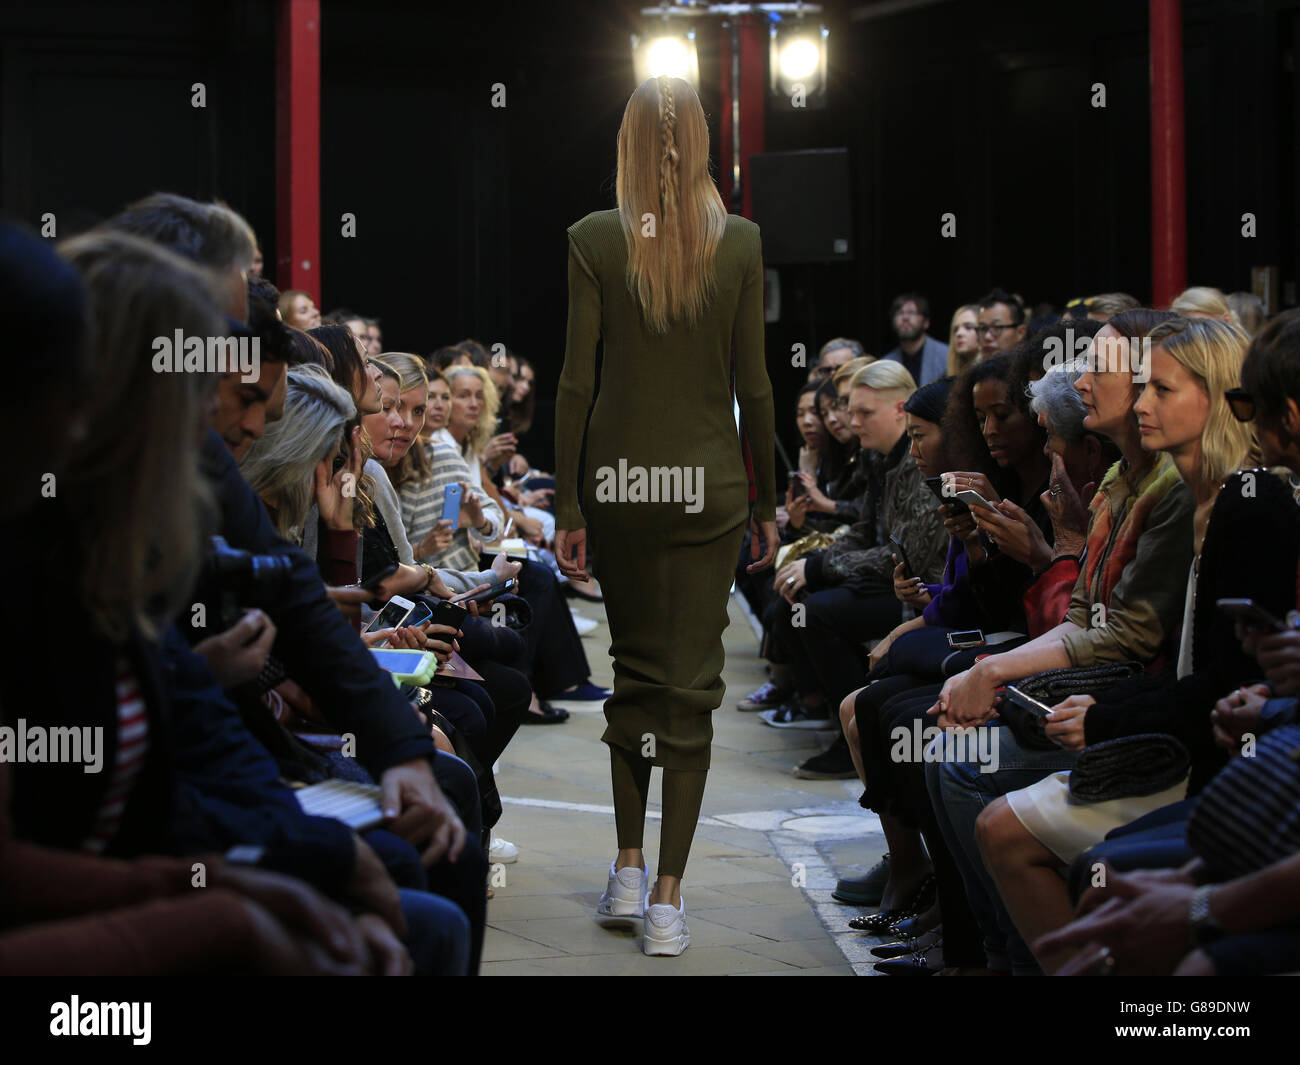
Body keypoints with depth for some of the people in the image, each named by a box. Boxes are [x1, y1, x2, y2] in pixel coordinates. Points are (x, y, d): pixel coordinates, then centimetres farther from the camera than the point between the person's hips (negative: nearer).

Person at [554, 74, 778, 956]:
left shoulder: (594, 240, -5)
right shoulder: (742, 242, -4)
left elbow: (577, 382, -5)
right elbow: (754, 385, -2)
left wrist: (568, 506, 1)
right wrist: (766, 502, 8)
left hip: (619, 480, 1)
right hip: (710, 483, -1)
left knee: (634, 669, 17)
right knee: (692, 685, 3)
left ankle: (629, 869, 17)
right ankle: (669, 899, 1)